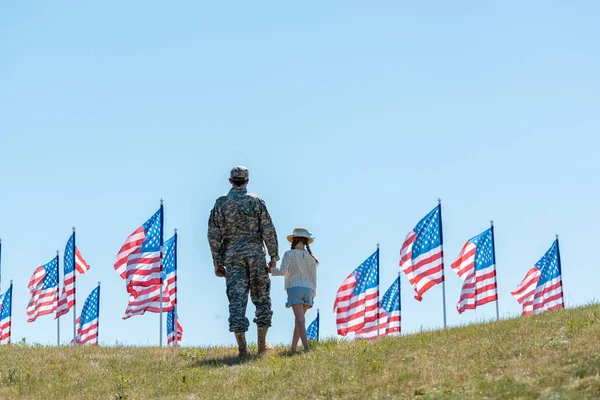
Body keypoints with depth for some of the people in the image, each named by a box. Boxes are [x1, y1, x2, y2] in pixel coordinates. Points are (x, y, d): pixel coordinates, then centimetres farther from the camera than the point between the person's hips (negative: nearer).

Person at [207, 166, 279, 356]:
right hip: (255, 255, 0)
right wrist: (274, 257, 3)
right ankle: (262, 344, 15)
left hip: (232, 258, 0)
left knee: (237, 301, -3)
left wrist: (217, 262, 4)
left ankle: (242, 348, -9)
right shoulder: (257, 202, 0)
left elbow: (214, 235, -1)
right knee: (262, 299, 13)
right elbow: (268, 231, -4)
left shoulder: (221, 203, 2)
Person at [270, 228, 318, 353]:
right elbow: (314, 278, 12)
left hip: (294, 288, -4)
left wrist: (270, 269, 6)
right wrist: (313, 295, 16)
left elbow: (282, 271, -10)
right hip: (308, 290, 4)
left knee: (300, 319, -14)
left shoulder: (289, 254, 3)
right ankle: (293, 348, 15)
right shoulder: (311, 258, 16)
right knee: (298, 319, 16)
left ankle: (306, 347, -29)